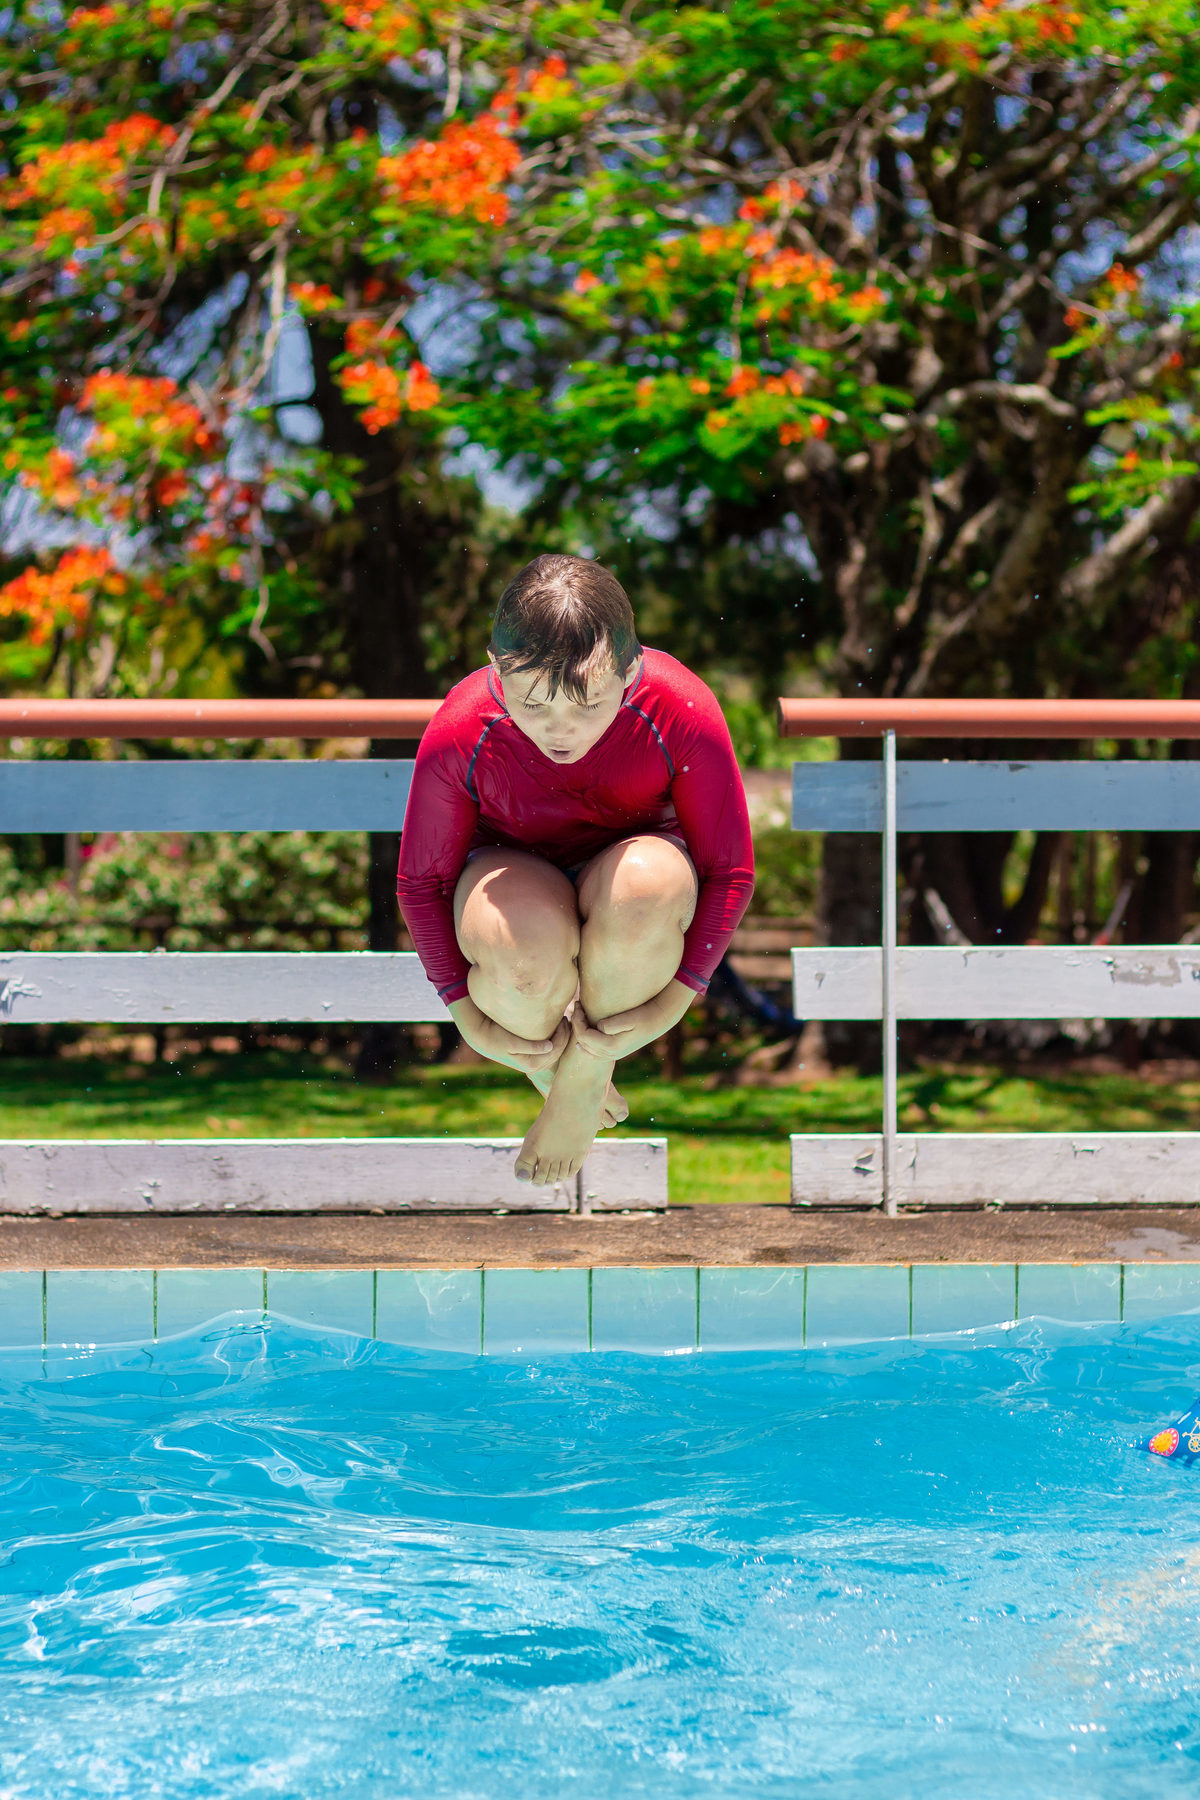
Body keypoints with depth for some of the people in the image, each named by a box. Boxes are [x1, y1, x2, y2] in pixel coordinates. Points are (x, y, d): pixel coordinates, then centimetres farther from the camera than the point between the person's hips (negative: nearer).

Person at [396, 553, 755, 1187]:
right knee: (523, 951, -39)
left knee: (647, 887, -40)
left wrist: (672, 1002, -23)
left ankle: (587, 1074, -10)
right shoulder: (456, 736, -26)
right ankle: (546, 1064, 1)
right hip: (511, 872, 0)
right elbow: (420, 880, -9)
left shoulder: (683, 713, -28)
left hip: (632, 860, 0)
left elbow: (730, 871, -15)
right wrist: (468, 1016, -14)